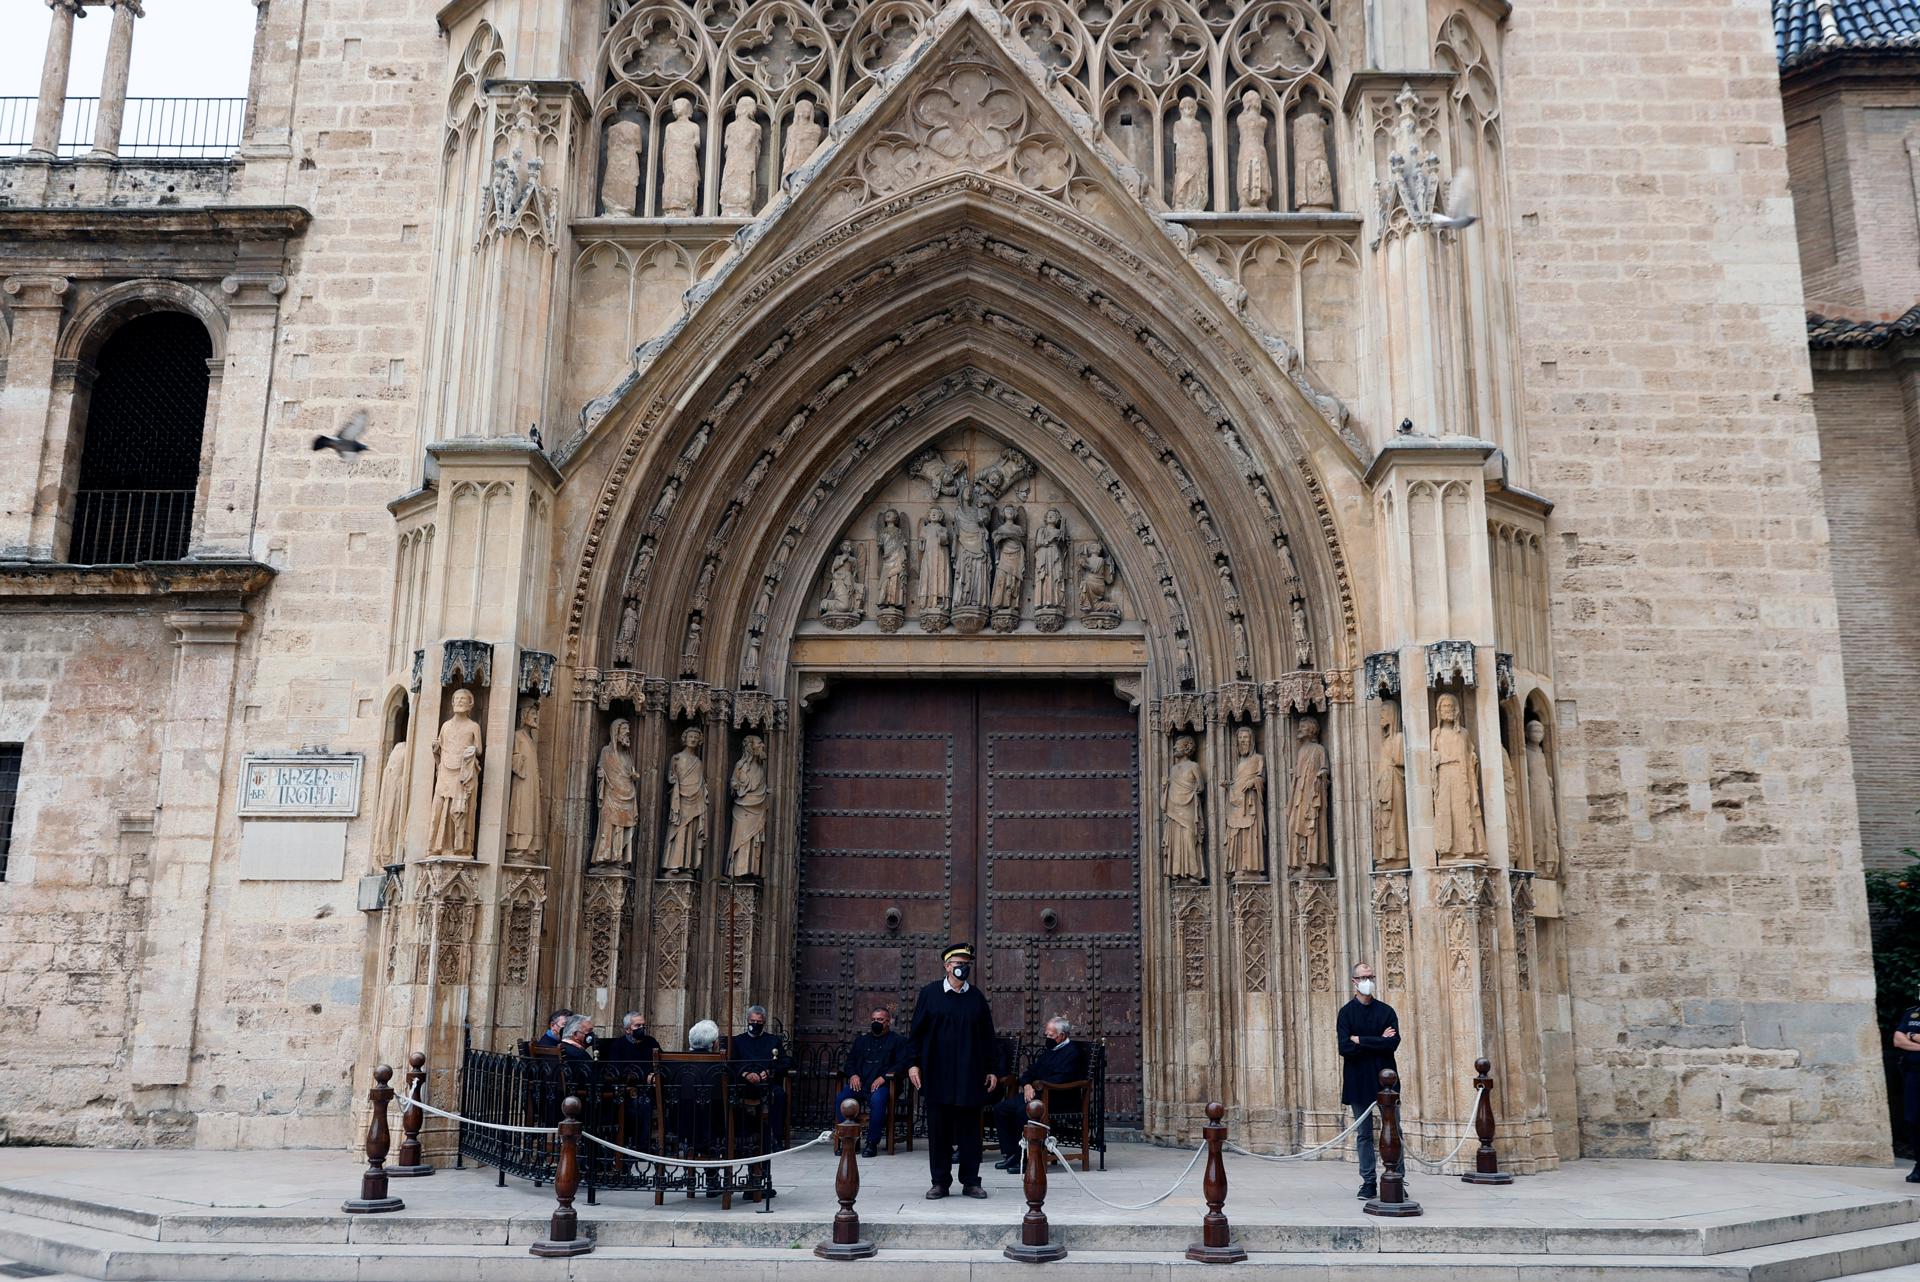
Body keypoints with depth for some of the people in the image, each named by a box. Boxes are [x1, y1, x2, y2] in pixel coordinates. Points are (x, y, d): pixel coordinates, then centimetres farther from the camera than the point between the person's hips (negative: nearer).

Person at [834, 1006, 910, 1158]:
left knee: (877, 1100, -38)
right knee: (840, 1098, -27)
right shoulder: (861, 1040, 27)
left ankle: (872, 1143, -26)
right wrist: (853, 1075, 0)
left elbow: (901, 1064, 0)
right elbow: (849, 1061, 23)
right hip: (859, 1083, 4)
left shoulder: (897, 1040, 13)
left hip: (881, 1084, -4)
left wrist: (883, 1077, -14)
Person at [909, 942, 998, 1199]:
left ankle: (970, 1181, 13)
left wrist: (990, 1070, 5)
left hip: (970, 1075, 1)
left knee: (970, 1128, 4)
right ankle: (940, 1182, 13)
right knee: (938, 1129, 3)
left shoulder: (977, 997, 7)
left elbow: (987, 1036, 9)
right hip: (937, 1074, -1)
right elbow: (917, 1031, 3)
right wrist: (913, 1063, -4)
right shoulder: (930, 993, 2)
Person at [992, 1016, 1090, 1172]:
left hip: (1059, 1100, -10)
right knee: (1000, 1108, -5)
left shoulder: (1072, 1052, -6)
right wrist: (1027, 1085, -2)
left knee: (1024, 1110, -34)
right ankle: (1010, 1154, -3)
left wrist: (1036, 1088, -16)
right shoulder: (1049, 1051, 23)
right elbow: (1030, 1071, 21)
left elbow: (1060, 1079, -19)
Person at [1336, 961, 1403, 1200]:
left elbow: (1393, 1043, -10)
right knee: (1364, 1134, 5)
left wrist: (1361, 1040, -11)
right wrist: (1377, 1042, -11)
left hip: (1385, 1079, 1)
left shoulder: (1386, 1011, 4)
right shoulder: (1346, 1013, 0)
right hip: (1358, 1081, 0)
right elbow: (1345, 1048, -12)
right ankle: (1369, 1183, 13)